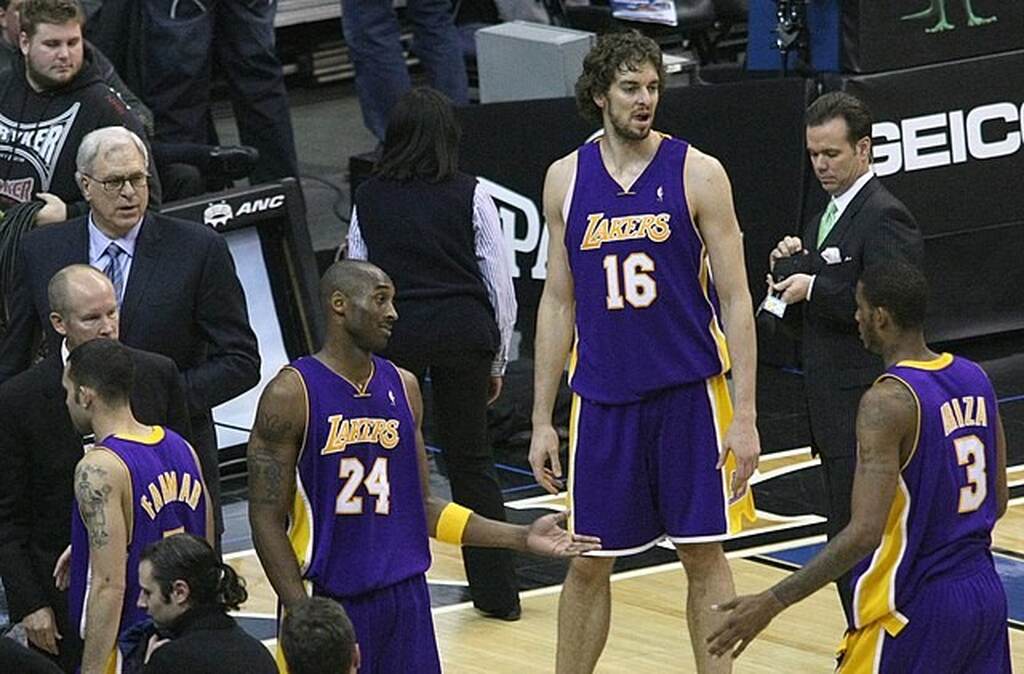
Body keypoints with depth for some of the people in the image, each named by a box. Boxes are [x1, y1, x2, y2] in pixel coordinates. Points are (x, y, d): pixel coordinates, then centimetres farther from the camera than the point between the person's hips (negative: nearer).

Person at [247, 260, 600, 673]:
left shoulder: (403, 387, 9)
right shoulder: (291, 395, -9)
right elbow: (267, 520, -10)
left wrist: (521, 539, 6)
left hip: (405, 597, 5)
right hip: (325, 603, -5)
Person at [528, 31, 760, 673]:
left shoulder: (696, 173, -5)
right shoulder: (567, 178, 3)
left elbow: (735, 299, -5)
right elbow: (559, 302, 9)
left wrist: (746, 416, -10)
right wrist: (543, 420, 7)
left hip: (690, 395, -2)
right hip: (603, 399, 2)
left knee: (703, 553, 3)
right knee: (587, 563, 7)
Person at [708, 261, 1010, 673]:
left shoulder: (888, 401, -18)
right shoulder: (974, 379, 5)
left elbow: (865, 533, -25)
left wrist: (771, 603, -23)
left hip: (914, 608, -7)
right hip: (987, 593, 8)